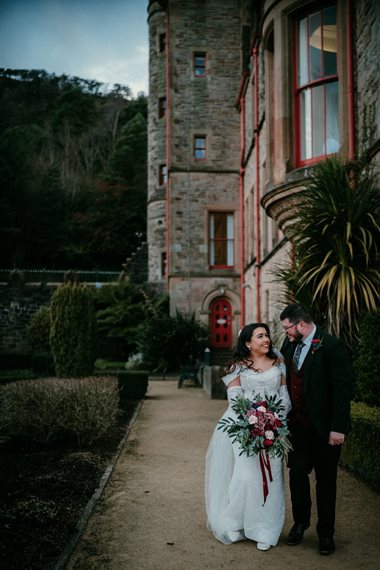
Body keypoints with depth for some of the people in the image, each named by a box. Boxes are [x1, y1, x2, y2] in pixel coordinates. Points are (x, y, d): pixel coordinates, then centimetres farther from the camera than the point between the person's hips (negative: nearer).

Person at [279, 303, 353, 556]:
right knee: (297, 474, 13)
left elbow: (343, 388, -17)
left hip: (324, 428, -5)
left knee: (326, 480, 9)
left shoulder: (332, 346, -17)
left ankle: (326, 533, 25)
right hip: (298, 424, 5)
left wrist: (338, 428, -18)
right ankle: (300, 523, 33)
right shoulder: (289, 345, 3)